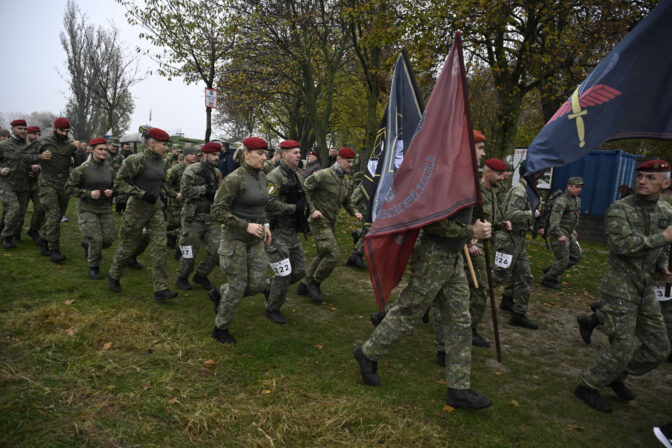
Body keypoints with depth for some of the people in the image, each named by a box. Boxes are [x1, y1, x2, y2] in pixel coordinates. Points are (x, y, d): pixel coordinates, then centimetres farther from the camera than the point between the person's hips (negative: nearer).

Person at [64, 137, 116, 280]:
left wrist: (111, 192, -6)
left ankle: (87, 244, 33)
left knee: (108, 240, -1)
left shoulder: (110, 170, 6)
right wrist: (88, 193, -18)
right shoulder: (82, 169, -8)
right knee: (96, 238, -15)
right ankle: (93, 268, 8)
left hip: (105, 209, 5)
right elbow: (69, 188, -6)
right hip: (87, 209, -4)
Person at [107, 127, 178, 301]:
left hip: (155, 209, 6)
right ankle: (113, 275, 36)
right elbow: (119, 183, -16)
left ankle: (161, 289, 0)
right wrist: (141, 194, -22)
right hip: (137, 209, -6)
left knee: (159, 247, -2)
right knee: (129, 246, 8)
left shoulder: (160, 161, 6)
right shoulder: (137, 160, -16)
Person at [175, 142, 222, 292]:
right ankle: (182, 278, 29)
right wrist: (205, 189, -17)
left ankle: (201, 276, 23)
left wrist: (215, 191, -6)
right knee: (190, 254, 3)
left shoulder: (217, 172, 10)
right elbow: (185, 191, -19)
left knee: (216, 250, 1)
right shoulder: (192, 170, -11)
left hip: (210, 218, 6)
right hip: (193, 218, -6)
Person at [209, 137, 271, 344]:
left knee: (258, 284, 3)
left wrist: (265, 224, 7)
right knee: (238, 285, 0)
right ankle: (220, 329, 22)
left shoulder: (262, 177, 6)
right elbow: (218, 211, -18)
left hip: (256, 239, 7)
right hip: (235, 238, -7)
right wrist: (246, 226, -23)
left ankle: (219, 294, 30)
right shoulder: (234, 179, -17)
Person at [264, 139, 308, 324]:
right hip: (277, 232, -8)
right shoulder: (275, 176, -16)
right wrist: (294, 208, -20)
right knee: (284, 274, -3)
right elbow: (270, 204, -25)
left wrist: (303, 217, 10)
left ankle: (270, 286, 34)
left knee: (299, 270, 11)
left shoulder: (297, 176, 11)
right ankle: (272, 309, 19)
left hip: (292, 232, 8)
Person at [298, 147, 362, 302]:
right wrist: (312, 210, -17)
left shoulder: (346, 181, 10)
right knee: (333, 254, -15)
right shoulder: (323, 175, -15)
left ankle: (306, 285, 27)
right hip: (319, 221, -9)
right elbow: (304, 189, -12)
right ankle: (315, 282, 3)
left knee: (323, 255, 14)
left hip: (331, 222, 9)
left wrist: (355, 212, 1)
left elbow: (346, 201, 20)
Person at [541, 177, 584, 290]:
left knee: (576, 256, 12)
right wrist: (559, 236, -32)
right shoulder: (561, 201, -21)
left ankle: (550, 270, 20)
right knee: (563, 259, -5)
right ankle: (548, 279, 13)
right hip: (558, 234, -9)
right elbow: (554, 220, -28)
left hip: (567, 234, 9)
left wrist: (573, 229, 26)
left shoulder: (577, 199, 9)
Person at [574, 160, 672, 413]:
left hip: (645, 288, 7)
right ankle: (588, 387, 15)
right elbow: (622, 244, -28)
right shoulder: (619, 209, -13)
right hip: (620, 287, -7)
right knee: (623, 347, -5)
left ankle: (616, 376, 32)